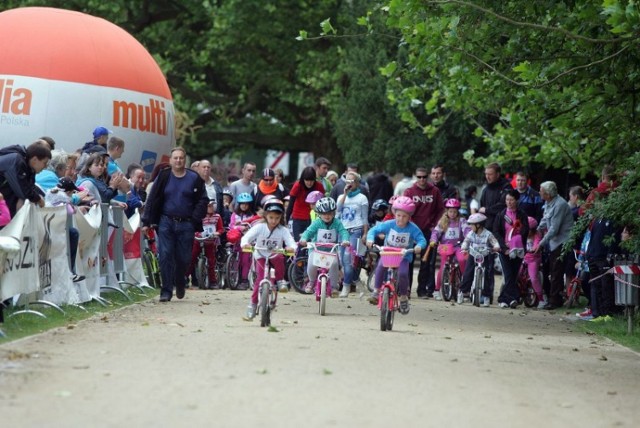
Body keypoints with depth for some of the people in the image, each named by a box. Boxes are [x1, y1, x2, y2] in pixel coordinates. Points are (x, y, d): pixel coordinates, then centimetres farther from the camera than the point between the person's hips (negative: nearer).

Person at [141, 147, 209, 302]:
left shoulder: (194, 179, 3)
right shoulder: (164, 177, 4)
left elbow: (203, 201, 3)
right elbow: (152, 200, 3)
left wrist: (195, 220, -9)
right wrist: (146, 222, -3)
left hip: (186, 224, 0)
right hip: (166, 222, 0)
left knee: (183, 258, 5)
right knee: (166, 256, -7)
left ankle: (180, 284, 32)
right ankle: (166, 291, -4)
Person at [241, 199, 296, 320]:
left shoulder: (283, 230, -11)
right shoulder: (259, 227, -13)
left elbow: (290, 242, -21)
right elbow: (247, 236, -22)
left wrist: (291, 248, -45)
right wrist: (245, 244, -45)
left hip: (275, 256, 0)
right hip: (261, 257, 0)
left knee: (279, 259, -35)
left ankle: (280, 280, -10)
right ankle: (252, 305, 0)